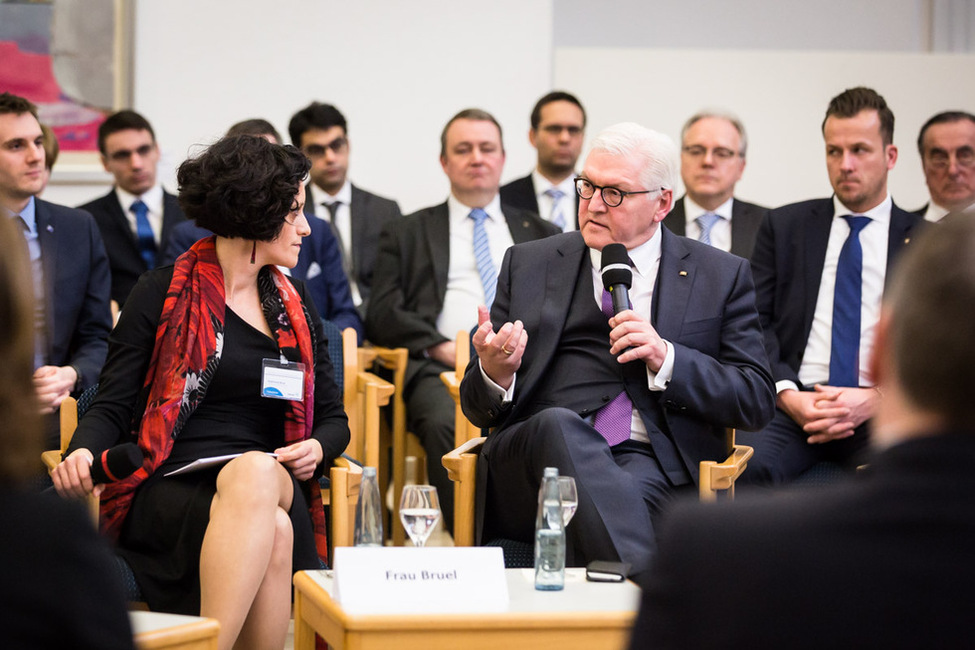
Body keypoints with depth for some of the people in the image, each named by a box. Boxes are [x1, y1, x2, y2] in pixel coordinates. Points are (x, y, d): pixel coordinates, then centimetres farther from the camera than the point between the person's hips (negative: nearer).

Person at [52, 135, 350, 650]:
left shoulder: (292, 303, 20)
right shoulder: (164, 294, 6)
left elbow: (332, 415, 24)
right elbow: (113, 405, 4)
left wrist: (317, 449, 0)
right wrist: (83, 452, -18)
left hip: (269, 482, 3)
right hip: (168, 491, -3)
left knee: (255, 472, -37)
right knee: (268, 530, -37)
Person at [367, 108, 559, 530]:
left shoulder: (540, 234, 28)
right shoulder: (406, 234, 23)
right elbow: (382, 316, 11)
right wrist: (445, 348, -6)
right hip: (442, 367, -1)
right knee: (446, 425, -38)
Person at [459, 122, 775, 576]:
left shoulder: (721, 276, 15)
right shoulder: (528, 264, 18)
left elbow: (757, 401, 8)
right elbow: (479, 410, 16)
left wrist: (666, 359, -9)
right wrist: (494, 373, -10)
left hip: (656, 468, -1)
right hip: (539, 451, 1)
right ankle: (649, 586, -50)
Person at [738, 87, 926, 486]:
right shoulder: (784, 226, 17)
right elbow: (756, 323, 9)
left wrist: (874, 399, -11)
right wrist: (787, 394, -9)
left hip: (881, 411, -1)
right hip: (793, 402, 1)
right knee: (747, 465, -33)